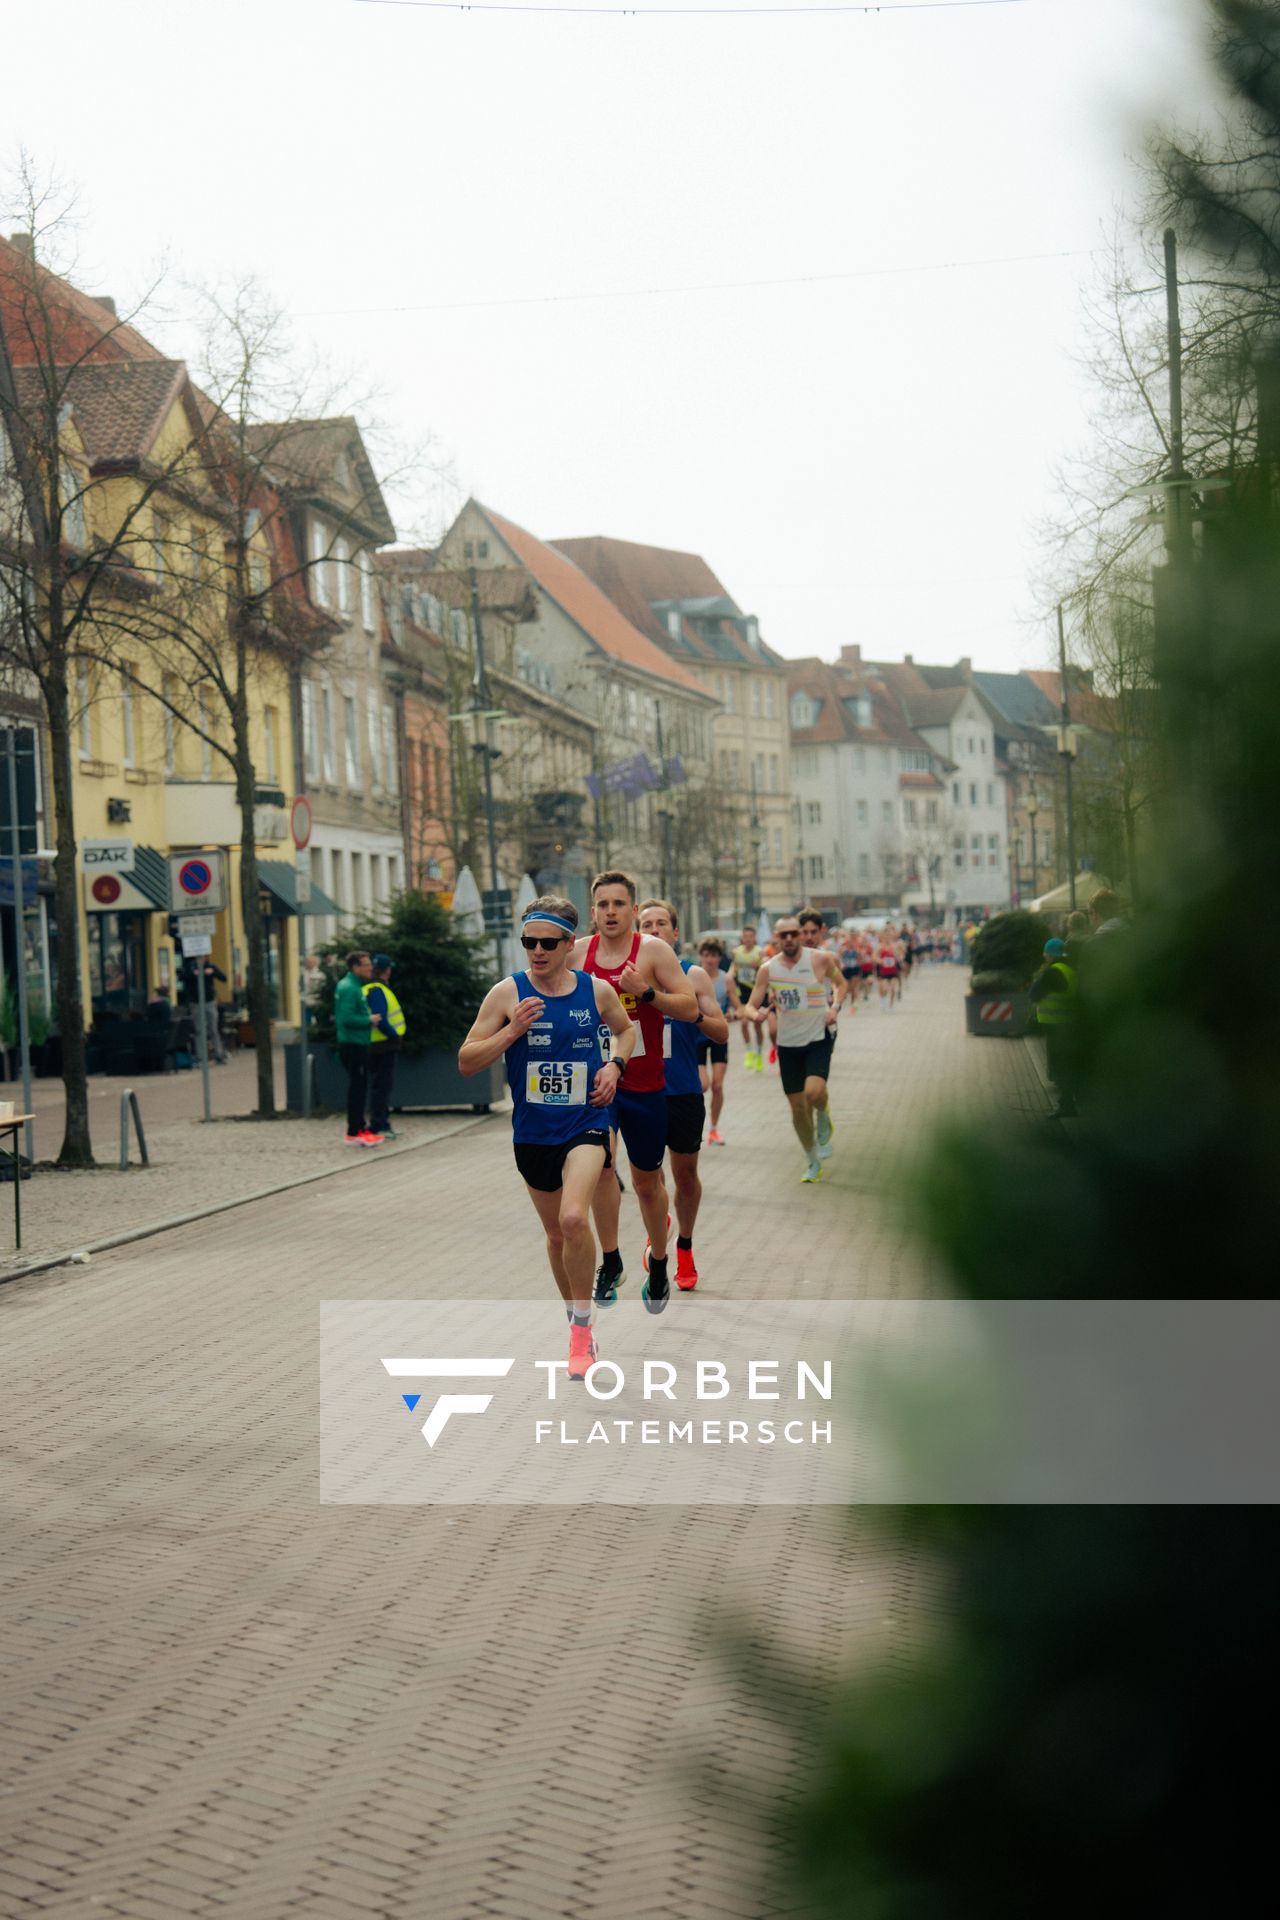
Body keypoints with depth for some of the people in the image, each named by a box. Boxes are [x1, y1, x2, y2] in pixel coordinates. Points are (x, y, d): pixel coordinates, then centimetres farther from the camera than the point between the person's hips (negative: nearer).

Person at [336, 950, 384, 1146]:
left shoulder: (353, 986, 15)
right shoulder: (349, 988, -17)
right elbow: (347, 1018, -25)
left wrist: (369, 1019, 11)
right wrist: (369, 1020, -14)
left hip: (357, 1044, 10)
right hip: (353, 1044, -10)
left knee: (359, 1087, 15)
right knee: (357, 1088, -7)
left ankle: (359, 1126, 22)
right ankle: (354, 1133, -4)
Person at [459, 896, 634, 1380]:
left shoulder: (598, 990, -3)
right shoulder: (507, 994, -7)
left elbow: (625, 1029, 19)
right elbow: (466, 1062, -6)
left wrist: (615, 1063, 0)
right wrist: (511, 1032, -20)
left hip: (585, 1125, -2)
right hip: (532, 1132, 2)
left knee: (573, 1218, -24)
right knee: (555, 1232, 15)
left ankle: (583, 1326, -8)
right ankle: (573, 1315, 38)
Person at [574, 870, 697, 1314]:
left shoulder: (654, 950, -9)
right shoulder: (578, 952, 0)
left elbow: (690, 1007, -15)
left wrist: (645, 993, -27)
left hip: (645, 1084, -1)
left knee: (647, 1182, 11)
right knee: (599, 1159, -23)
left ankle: (659, 1268, 32)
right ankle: (610, 1262, -10)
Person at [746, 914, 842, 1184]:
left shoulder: (820, 960, -9)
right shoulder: (768, 969, -3)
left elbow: (840, 983, 8)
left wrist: (835, 1007, -10)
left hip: (818, 1038, -3)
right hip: (788, 1043, 3)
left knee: (814, 1091, -28)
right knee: (798, 1108, 7)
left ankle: (823, 1119, 8)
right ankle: (813, 1162, 24)